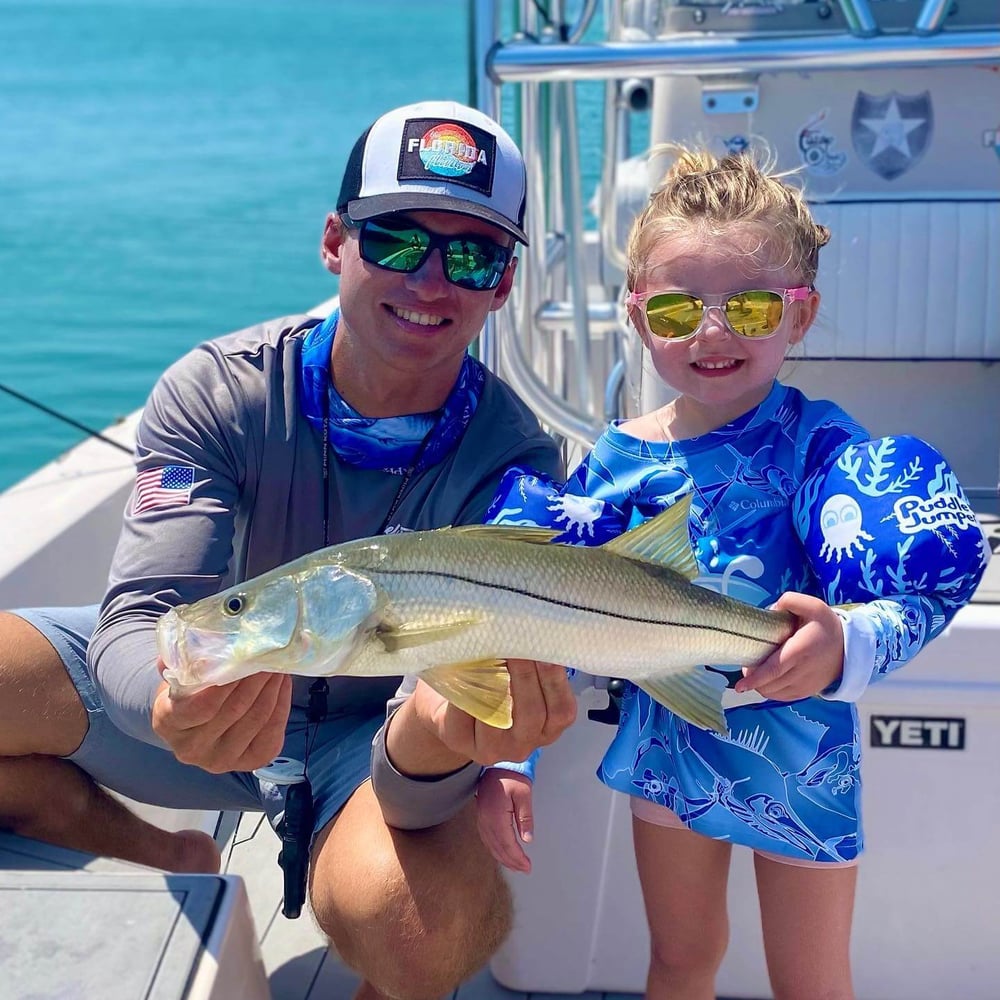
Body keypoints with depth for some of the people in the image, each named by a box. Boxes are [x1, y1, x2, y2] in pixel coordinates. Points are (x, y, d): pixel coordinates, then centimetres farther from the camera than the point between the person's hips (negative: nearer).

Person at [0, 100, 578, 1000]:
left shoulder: (511, 461, -21)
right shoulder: (217, 393, -18)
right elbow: (140, 621, -26)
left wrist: (433, 739, -57)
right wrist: (178, 700, -52)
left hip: (376, 732, -2)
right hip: (216, 695, 3)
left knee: (418, 917, -37)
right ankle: (169, 863, 3)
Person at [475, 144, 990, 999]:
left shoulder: (818, 443, -18)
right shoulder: (616, 458, -7)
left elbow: (917, 596, -29)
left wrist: (845, 646, -51)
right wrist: (506, 758, -8)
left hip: (794, 747, -3)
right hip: (665, 739, 3)